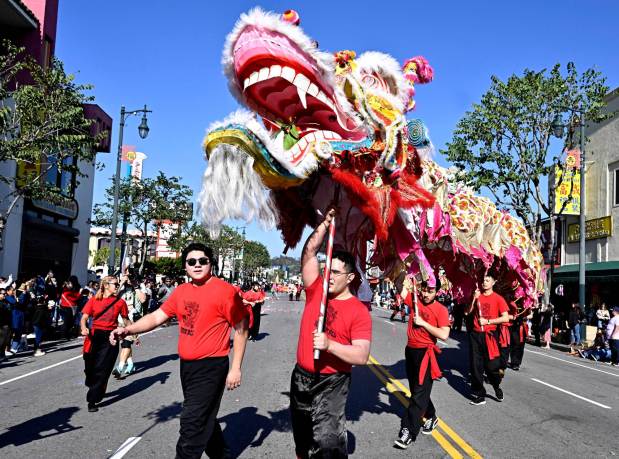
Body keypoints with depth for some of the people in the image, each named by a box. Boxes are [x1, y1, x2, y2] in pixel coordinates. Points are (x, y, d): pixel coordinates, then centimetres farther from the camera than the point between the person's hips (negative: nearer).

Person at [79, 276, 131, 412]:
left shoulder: (120, 302, 2)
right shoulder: (94, 300, 1)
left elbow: (126, 320, 13)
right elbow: (84, 318, -1)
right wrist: (83, 328, -21)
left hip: (111, 338, -1)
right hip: (95, 336, 1)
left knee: (101, 370, -4)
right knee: (90, 369, 6)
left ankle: (92, 399, 3)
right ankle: (96, 390, 34)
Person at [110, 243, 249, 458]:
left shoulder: (224, 291, -14)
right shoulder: (181, 291, 6)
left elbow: (241, 329, -10)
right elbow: (157, 316, 7)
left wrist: (235, 368, -13)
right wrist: (128, 329, -10)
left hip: (211, 367, -7)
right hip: (186, 365, 7)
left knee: (192, 423, -8)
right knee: (204, 419, 21)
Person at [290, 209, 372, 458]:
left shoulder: (359, 311, -12)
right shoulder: (315, 291, -1)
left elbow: (362, 356, -18)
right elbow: (309, 251, -6)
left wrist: (329, 345, -30)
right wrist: (326, 222, -7)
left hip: (331, 383, -5)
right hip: (301, 377, 5)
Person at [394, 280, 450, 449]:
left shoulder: (441, 310, -10)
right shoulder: (415, 301, 3)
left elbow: (444, 335, -18)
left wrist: (423, 322, -19)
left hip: (426, 353, -6)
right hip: (410, 351, 6)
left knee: (419, 393, -5)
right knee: (416, 390, 18)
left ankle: (408, 431, -2)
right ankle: (431, 417, 39)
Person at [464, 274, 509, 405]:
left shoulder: (498, 298, -4)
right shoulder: (478, 296, 8)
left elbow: (505, 318, -9)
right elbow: (469, 312, 5)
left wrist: (488, 321, -13)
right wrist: (474, 299, -7)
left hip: (489, 335, -4)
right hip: (475, 334, 4)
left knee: (491, 365, -1)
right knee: (476, 366, 4)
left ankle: (497, 387, 29)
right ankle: (479, 395, 14)